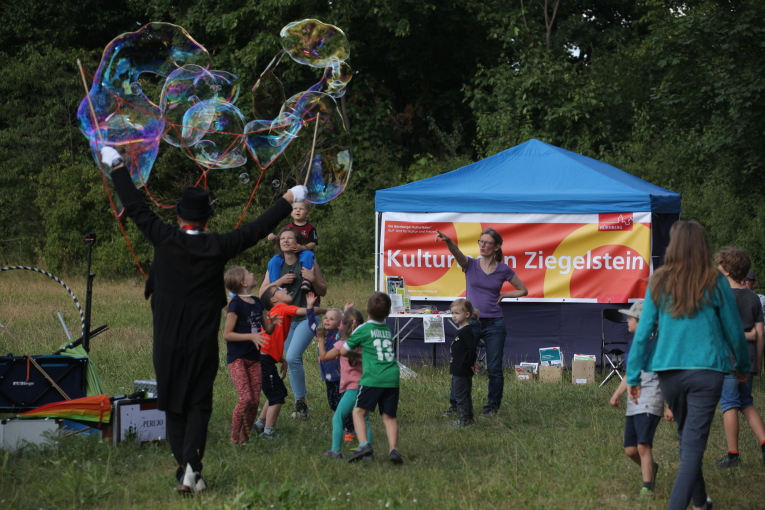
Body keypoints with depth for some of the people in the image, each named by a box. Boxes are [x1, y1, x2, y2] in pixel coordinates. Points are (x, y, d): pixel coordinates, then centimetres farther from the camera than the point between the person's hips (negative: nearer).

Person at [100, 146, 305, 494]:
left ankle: (185, 469, 7)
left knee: (173, 405, 8)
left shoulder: (165, 241, -6)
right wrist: (288, 201, 16)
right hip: (203, 344, 0)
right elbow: (256, 230, 4)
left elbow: (136, 208, 3)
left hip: (167, 343, 0)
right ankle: (192, 467, -13)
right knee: (198, 404, 3)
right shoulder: (217, 248, -6)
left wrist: (116, 167, 14)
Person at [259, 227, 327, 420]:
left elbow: (323, 291, 3)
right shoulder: (275, 265, 8)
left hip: (306, 318, -5)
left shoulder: (308, 262, -2)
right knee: (294, 362, 9)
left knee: (292, 357, -20)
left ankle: (301, 401, -10)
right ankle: (300, 404, 17)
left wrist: (313, 279, -17)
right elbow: (262, 293, 3)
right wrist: (280, 281, -11)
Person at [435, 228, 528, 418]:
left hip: (494, 324, 0)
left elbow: (523, 290, 13)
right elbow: (456, 252, -23)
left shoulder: (503, 270, 1)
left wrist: (502, 295, 0)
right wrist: (447, 240, -43)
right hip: (471, 323, 0)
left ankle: (492, 406, 15)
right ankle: (454, 405, 9)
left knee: (494, 368, 2)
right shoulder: (470, 264, 0)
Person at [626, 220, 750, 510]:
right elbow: (733, 330, 4)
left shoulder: (659, 283, 0)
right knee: (693, 445, -4)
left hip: (669, 373, 3)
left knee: (686, 437, 22)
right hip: (706, 370, -3)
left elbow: (643, 332, -1)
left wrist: (633, 376, 5)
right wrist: (743, 365, 21)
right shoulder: (715, 284, -4)